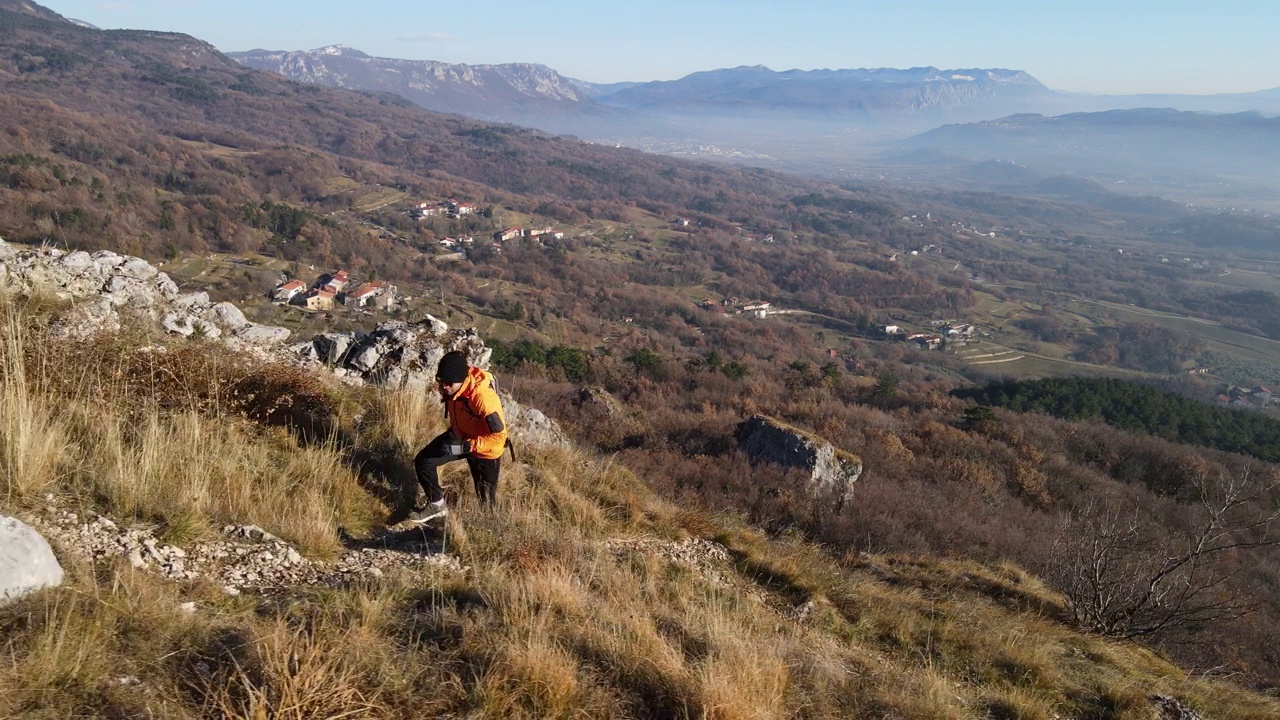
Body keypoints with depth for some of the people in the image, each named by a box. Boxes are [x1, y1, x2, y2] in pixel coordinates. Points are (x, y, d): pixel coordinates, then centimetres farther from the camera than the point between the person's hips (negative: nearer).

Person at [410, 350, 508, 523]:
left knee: (486, 500, 7)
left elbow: (499, 436, -34)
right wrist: (455, 431, 2)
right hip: (461, 435, 6)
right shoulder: (449, 386, -17)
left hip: (486, 449, -6)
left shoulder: (484, 398, -40)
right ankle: (437, 505, 19)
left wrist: (464, 447, -35)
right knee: (423, 461, -2)